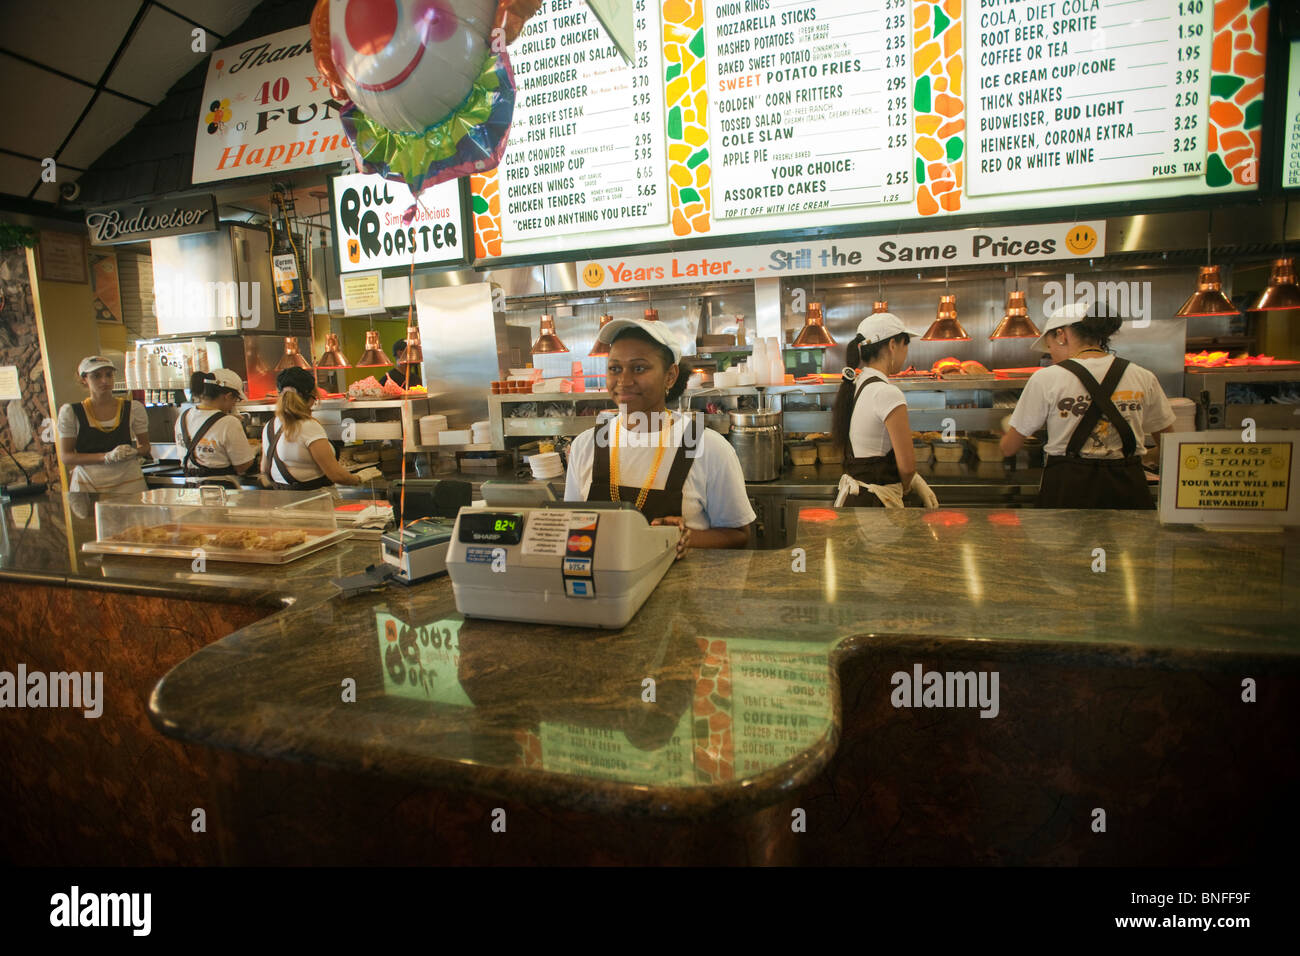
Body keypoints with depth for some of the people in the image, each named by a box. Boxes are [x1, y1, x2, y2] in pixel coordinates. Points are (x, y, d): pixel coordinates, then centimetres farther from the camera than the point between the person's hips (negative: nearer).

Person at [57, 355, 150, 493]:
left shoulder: (133, 408, 5)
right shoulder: (70, 412, 2)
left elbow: (145, 446, 13)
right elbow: (66, 457, -3)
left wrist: (134, 452, -12)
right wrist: (107, 457, -18)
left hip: (128, 482, 1)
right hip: (86, 485, -1)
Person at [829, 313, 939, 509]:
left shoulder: (854, 385, 8)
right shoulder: (888, 394, -18)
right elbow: (906, 464, -15)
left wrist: (916, 481, 10)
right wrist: (905, 488, 6)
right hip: (874, 503, -9)